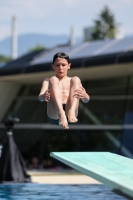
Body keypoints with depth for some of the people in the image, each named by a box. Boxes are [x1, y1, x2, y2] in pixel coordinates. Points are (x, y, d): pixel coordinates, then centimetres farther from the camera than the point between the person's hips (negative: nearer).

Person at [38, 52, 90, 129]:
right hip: (54, 116, -1)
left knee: (76, 79, -9)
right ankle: (61, 114, -39)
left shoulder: (72, 81, 26)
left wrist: (84, 96, -16)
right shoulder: (48, 80, 24)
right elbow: (40, 97, 4)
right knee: (53, 79, -13)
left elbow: (86, 100, 10)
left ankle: (71, 112, -36)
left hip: (71, 116, 1)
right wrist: (44, 96, -22)